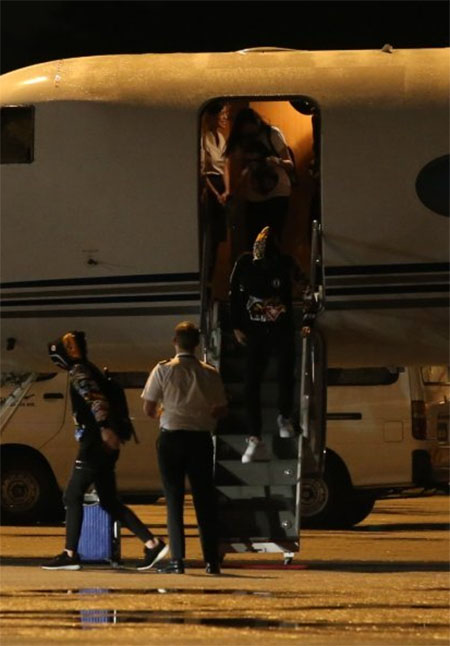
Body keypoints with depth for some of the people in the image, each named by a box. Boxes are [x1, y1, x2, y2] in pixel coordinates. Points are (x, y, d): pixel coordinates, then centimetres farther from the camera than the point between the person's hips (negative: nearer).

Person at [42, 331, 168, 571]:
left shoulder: (79, 372, -9)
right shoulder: (91, 371, 21)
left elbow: (96, 399, -24)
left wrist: (105, 427, -36)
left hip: (95, 444, -10)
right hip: (105, 446, 10)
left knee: (72, 497, -4)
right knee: (109, 501, 10)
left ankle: (70, 555, -4)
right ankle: (152, 544, 5)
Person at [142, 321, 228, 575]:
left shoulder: (163, 370, -7)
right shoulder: (210, 374, 0)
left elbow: (148, 408, -5)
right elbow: (221, 409, 5)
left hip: (172, 437, -2)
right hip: (201, 438, 2)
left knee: (174, 499, 3)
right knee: (205, 499, 8)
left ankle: (177, 560, -2)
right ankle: (212, 560, 8)